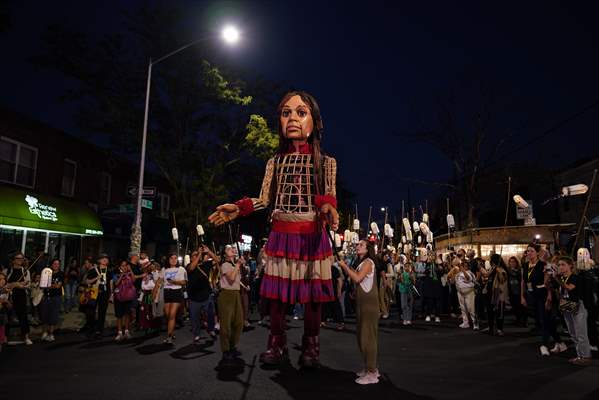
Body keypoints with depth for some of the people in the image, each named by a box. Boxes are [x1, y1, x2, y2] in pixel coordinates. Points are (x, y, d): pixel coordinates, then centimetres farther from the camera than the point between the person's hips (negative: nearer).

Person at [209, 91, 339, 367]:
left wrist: (327, 206, -29)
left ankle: (310, 348, 16)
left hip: (312, 235, -2)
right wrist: (238, 209, -9)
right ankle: (277, 345, 18)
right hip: (280, 234, 2)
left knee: (312, 293, 2)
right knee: (277, 291, 3)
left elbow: (328, 197, -5)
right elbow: (265, 199, 6)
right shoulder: (275, 162, 11)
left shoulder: (325, 162, 4)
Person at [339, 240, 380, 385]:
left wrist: (345, 266, -15)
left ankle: (372, 373, -2)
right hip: (362, 303, 10)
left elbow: (357, 278, -23)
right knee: (363, 336, 15)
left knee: (368, 336, -7)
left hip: (369, 303, -10)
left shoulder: (368, 262, -11)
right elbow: (355, 278, 14)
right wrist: (346, 267, 5)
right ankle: (371, 367, 26)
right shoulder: (361, 262, 17)